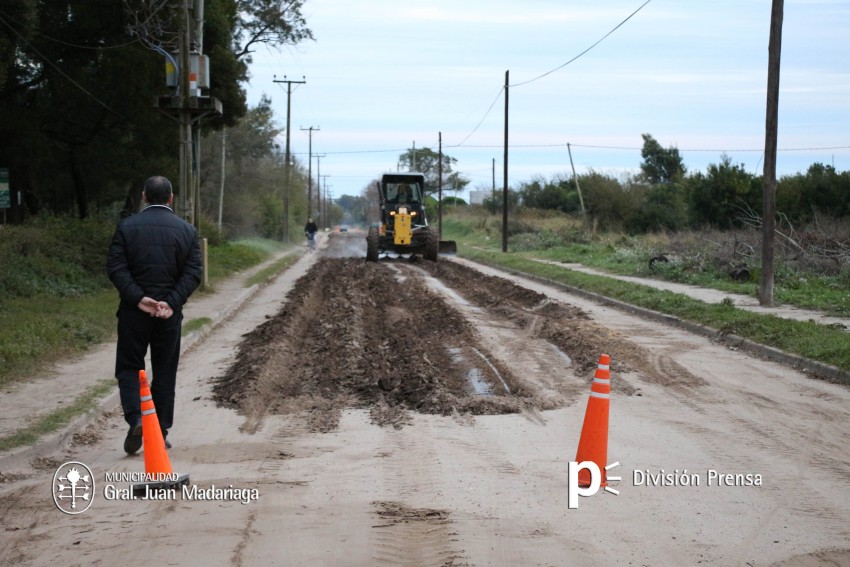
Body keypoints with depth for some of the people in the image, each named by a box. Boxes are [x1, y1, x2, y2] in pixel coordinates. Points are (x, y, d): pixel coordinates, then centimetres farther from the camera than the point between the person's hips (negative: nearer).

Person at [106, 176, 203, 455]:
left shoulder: (126, 227, -1)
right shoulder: (187, 230, 2)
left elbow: (116, 268, -10)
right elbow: (193, 273, -7)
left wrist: (138, 298, -14)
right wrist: (171, 302, -12)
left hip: (134, 310, -1)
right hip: (170, 312, 1)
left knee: (129, 368, 9)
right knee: (165, 372, 10)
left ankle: (135, 419, -12)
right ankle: (161, 433, 12)